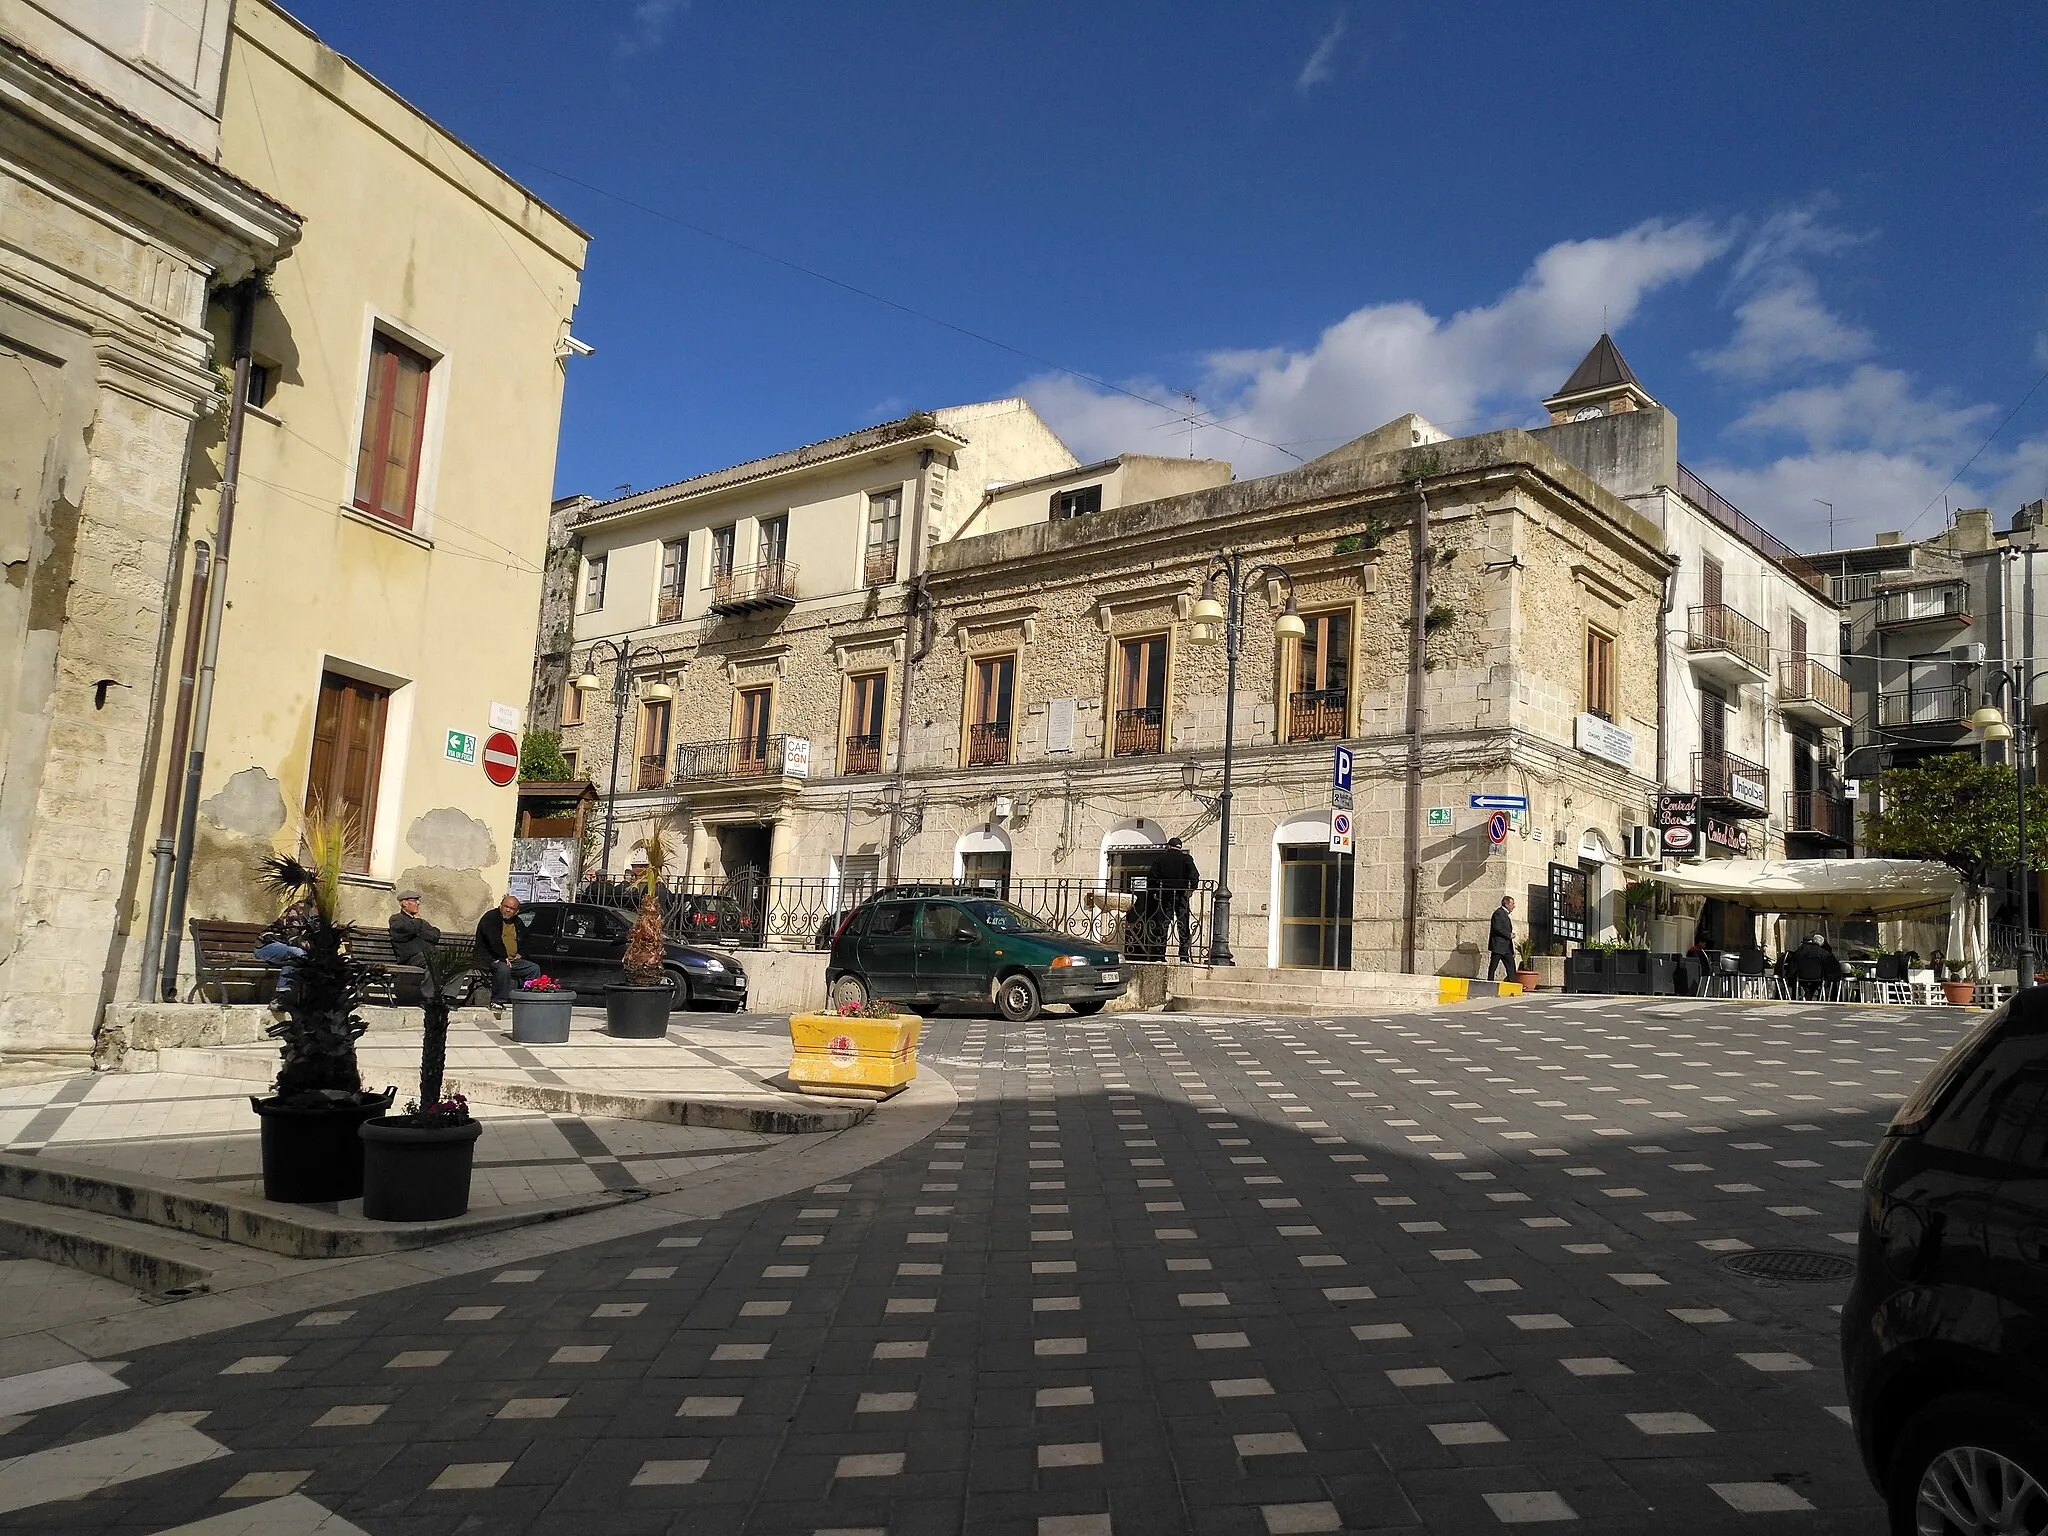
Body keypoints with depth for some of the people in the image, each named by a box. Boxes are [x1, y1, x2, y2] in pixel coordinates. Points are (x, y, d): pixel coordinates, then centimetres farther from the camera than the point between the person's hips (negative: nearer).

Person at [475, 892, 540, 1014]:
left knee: (534, 969, -4)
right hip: (491, 958, -8)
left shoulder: (517, 922, 16)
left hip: (512, 959, 8)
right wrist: (504, 958, -22)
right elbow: (494, 941, -20)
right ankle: (496, 1002, -26)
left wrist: (520, 954, 11)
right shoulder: (490, 918, -7)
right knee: (503, 968, -38)